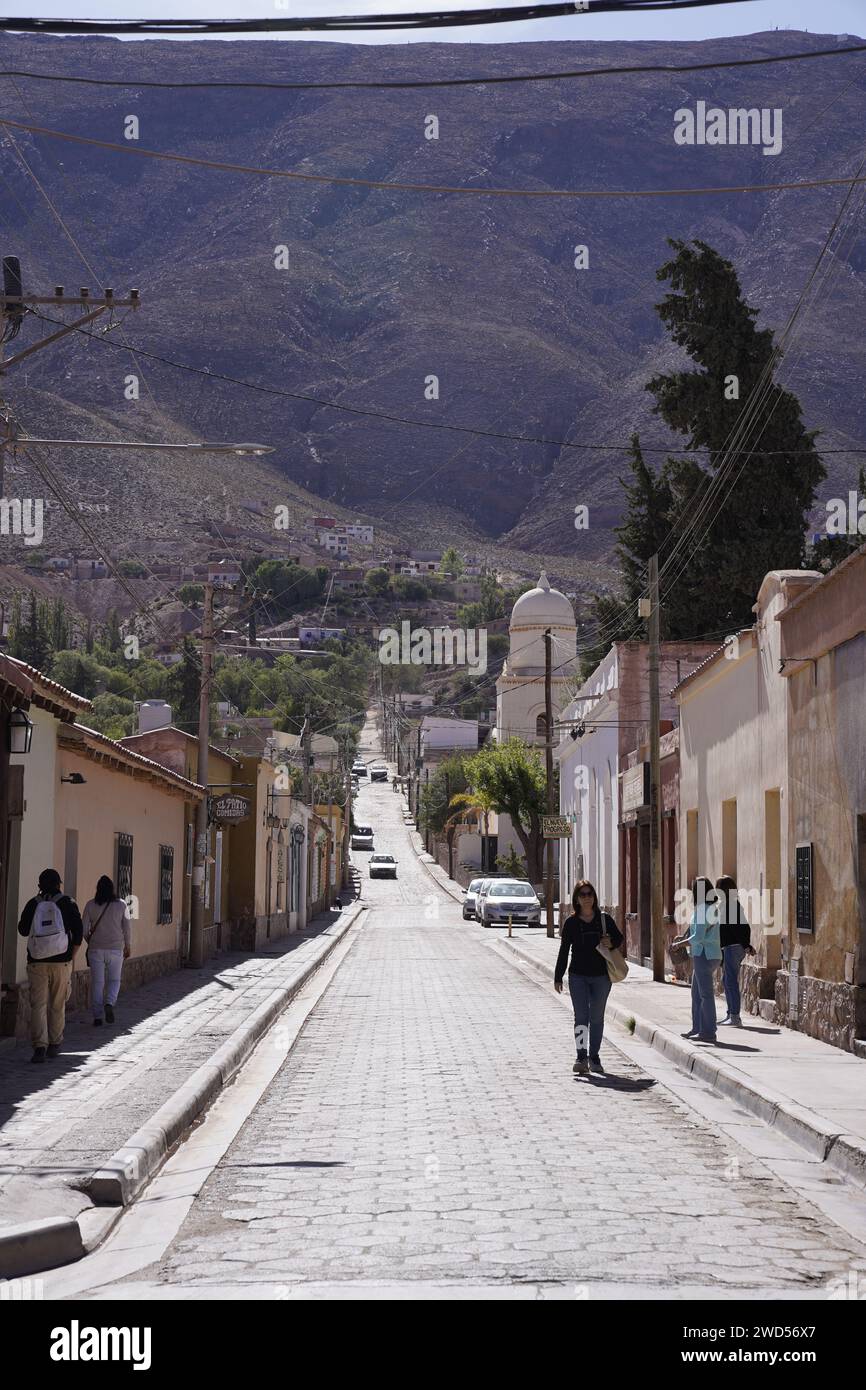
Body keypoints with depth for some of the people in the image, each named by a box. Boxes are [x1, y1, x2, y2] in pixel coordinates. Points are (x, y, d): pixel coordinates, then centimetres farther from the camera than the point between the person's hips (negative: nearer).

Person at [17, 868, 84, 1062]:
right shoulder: (68, 903, -1)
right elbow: (78, 933, -3)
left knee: (38, 1005, -1)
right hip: (61, 962, 0)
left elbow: (23, 930, 11)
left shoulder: (33, 904, 2)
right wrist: (72, 958, 7)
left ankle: (39, 1046, -13)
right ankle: (54, 1044, 18)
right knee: (57, 1006, 13)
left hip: (36, 963, 0)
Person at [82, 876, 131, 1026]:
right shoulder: (121, 905, -2)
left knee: (97, 983, 5)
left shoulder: (91, 905, -2)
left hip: (96, 949, 0)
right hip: (116, 949, 0)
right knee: (114, 980, 14)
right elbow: (127, 928, -1)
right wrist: (128, 947, 11)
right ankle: (110, 1004, -12)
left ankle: (97, 1017, 3)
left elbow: (84, 928, 0)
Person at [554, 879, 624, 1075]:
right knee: (581, 1016, -9)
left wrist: (611, 943, -10)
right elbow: (564, 951, 4)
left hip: (601, 976, 1)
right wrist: (558, 977, 2)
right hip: (578, 976, -1)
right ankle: (581, 1057, -11)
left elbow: (619, 938, 15)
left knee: (597, 1018, 9)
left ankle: (594, 1057, 20)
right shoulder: (571, 922, 0)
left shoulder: (604, 919, 1)